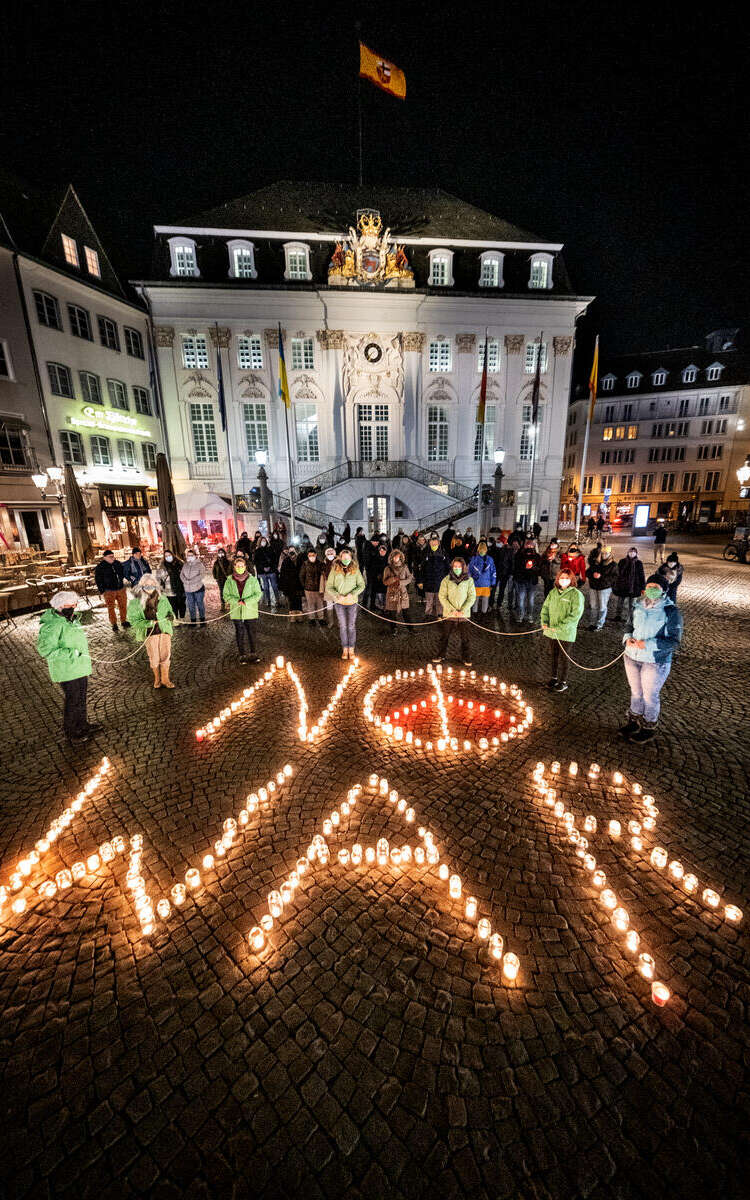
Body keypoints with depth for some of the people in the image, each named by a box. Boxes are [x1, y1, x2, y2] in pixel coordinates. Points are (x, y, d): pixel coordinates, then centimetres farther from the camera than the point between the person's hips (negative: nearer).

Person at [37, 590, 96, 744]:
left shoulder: (71, 619, 8)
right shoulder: (52, 625, -22)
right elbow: (45, 649, -27)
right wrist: (72, 653, -29)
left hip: (80, 668, 9)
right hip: (68, 672, -9)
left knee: (81, 698, 22)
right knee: (72, 701, 5)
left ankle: (82, 726, 39)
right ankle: (70, 733, 23)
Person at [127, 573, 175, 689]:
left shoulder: (162, 598, 0)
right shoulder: (136, 601, -8)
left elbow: (169, 610, 15)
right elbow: (133, 620, -8)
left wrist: (171, 616, -8)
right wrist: (148, 623, -22)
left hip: (164, 630, 2)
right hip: (150, 633, -2)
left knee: (165, 655, 5)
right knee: (154, 657, 10)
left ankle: (165, 679, 22)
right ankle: (157, 678, 32)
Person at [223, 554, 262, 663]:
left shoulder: (252, 579, -3)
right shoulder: (229, 580, 0)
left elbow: (258, 594, -3)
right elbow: (226, 595, 2)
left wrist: (246, 601, -17)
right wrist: (237, 601, -15)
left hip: (250, 612, -1)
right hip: (236, 612, 1)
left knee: (252, 633, 6)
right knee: (239, 633, 9)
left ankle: (253, 654, 20)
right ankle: (242, 655, 20)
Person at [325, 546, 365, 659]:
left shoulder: (355, 570, 0)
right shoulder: (334, 570, 0)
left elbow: (361, 585, 0)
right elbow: (329, 587, 0)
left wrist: (352, 594, -15)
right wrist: (337, 596, -14)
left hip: (352, 602, 0)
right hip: (339, 602, 0)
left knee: (351, 626, 5)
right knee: (343, 626, 7)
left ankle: (351, 649, 16)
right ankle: (345, 649, 18)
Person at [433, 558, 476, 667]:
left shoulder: (469, 580, 1)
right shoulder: (446, 580, -1)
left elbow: (472, 597, 0)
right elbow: (442, 596, -4)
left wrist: (463, 610, -11)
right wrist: (452, 610, -12)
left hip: (464, 614, 0)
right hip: (448, 614, 0)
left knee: (465, 637, 7)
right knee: (444, 635, 8)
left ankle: (466, 658, 22)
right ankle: (441, 655, 25)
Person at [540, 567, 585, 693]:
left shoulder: (576, 594, -11)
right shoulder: (553, 592, 6)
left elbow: (575, 615, -17)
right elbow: (545, 607, 12)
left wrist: (560, 627, -21)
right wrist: (544, 622, -4)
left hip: (566, 633, -5)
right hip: (551, 630, 5)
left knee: (563, 657, 6)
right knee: (553, 655, 17)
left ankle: (563, 682, 21)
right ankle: (554, 677, 34)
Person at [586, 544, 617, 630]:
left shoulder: (613, 565, -3)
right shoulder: (595, 562, 7)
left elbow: (614, 578, -10)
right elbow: (587, 572, 9)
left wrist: (601, 576, -19)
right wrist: (592, 574, -13)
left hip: (605, 588, -3)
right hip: (593, 587, 4)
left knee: (602, 607, 2)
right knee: (594, 606, 11)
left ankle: (600, 624, 10)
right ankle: (593, 623, 20)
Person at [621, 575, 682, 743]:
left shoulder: (671, 612, -14)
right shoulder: (638, 606, 1)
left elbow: (674, 641, -15)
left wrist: (648, 644, -25)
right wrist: (628, 637, -8)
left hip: (655, 662, -5)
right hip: (631, 657, 5)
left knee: (650, 696, 9)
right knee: (635, 691, 19)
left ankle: (649, 728, 30)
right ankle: (634, 721, 38)